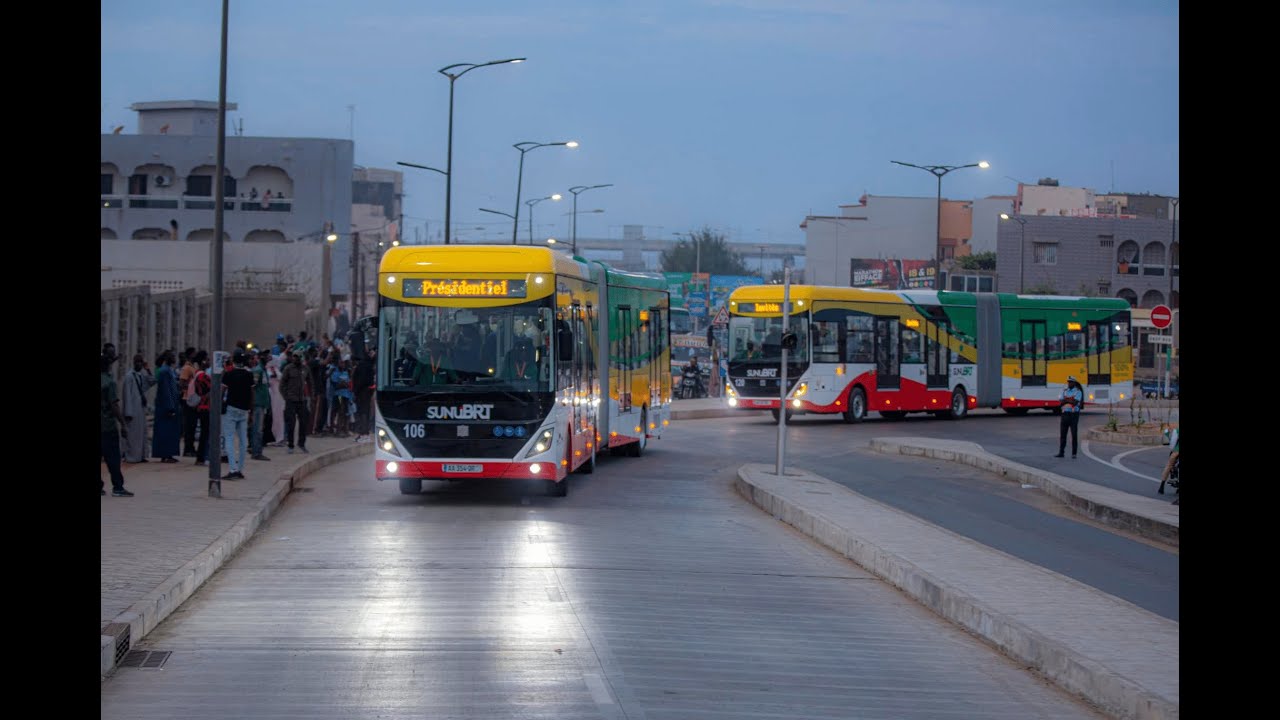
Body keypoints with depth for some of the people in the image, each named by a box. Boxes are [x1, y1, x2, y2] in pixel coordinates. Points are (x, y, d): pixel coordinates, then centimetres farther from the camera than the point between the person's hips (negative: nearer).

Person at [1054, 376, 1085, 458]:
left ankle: (1074, 453, 1)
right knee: (1062, 434, 4)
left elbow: (1075, 402, -19)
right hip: (1065, 414, 5)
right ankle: (1061, 452, 9)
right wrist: (1070, 400, -14)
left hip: (1074, 414, -5)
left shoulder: (1078, 392, -4)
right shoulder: (1064, 391, 11)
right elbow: (1060, 402, 0)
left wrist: (1066, 400, -8)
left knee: (1074, 434, -3)